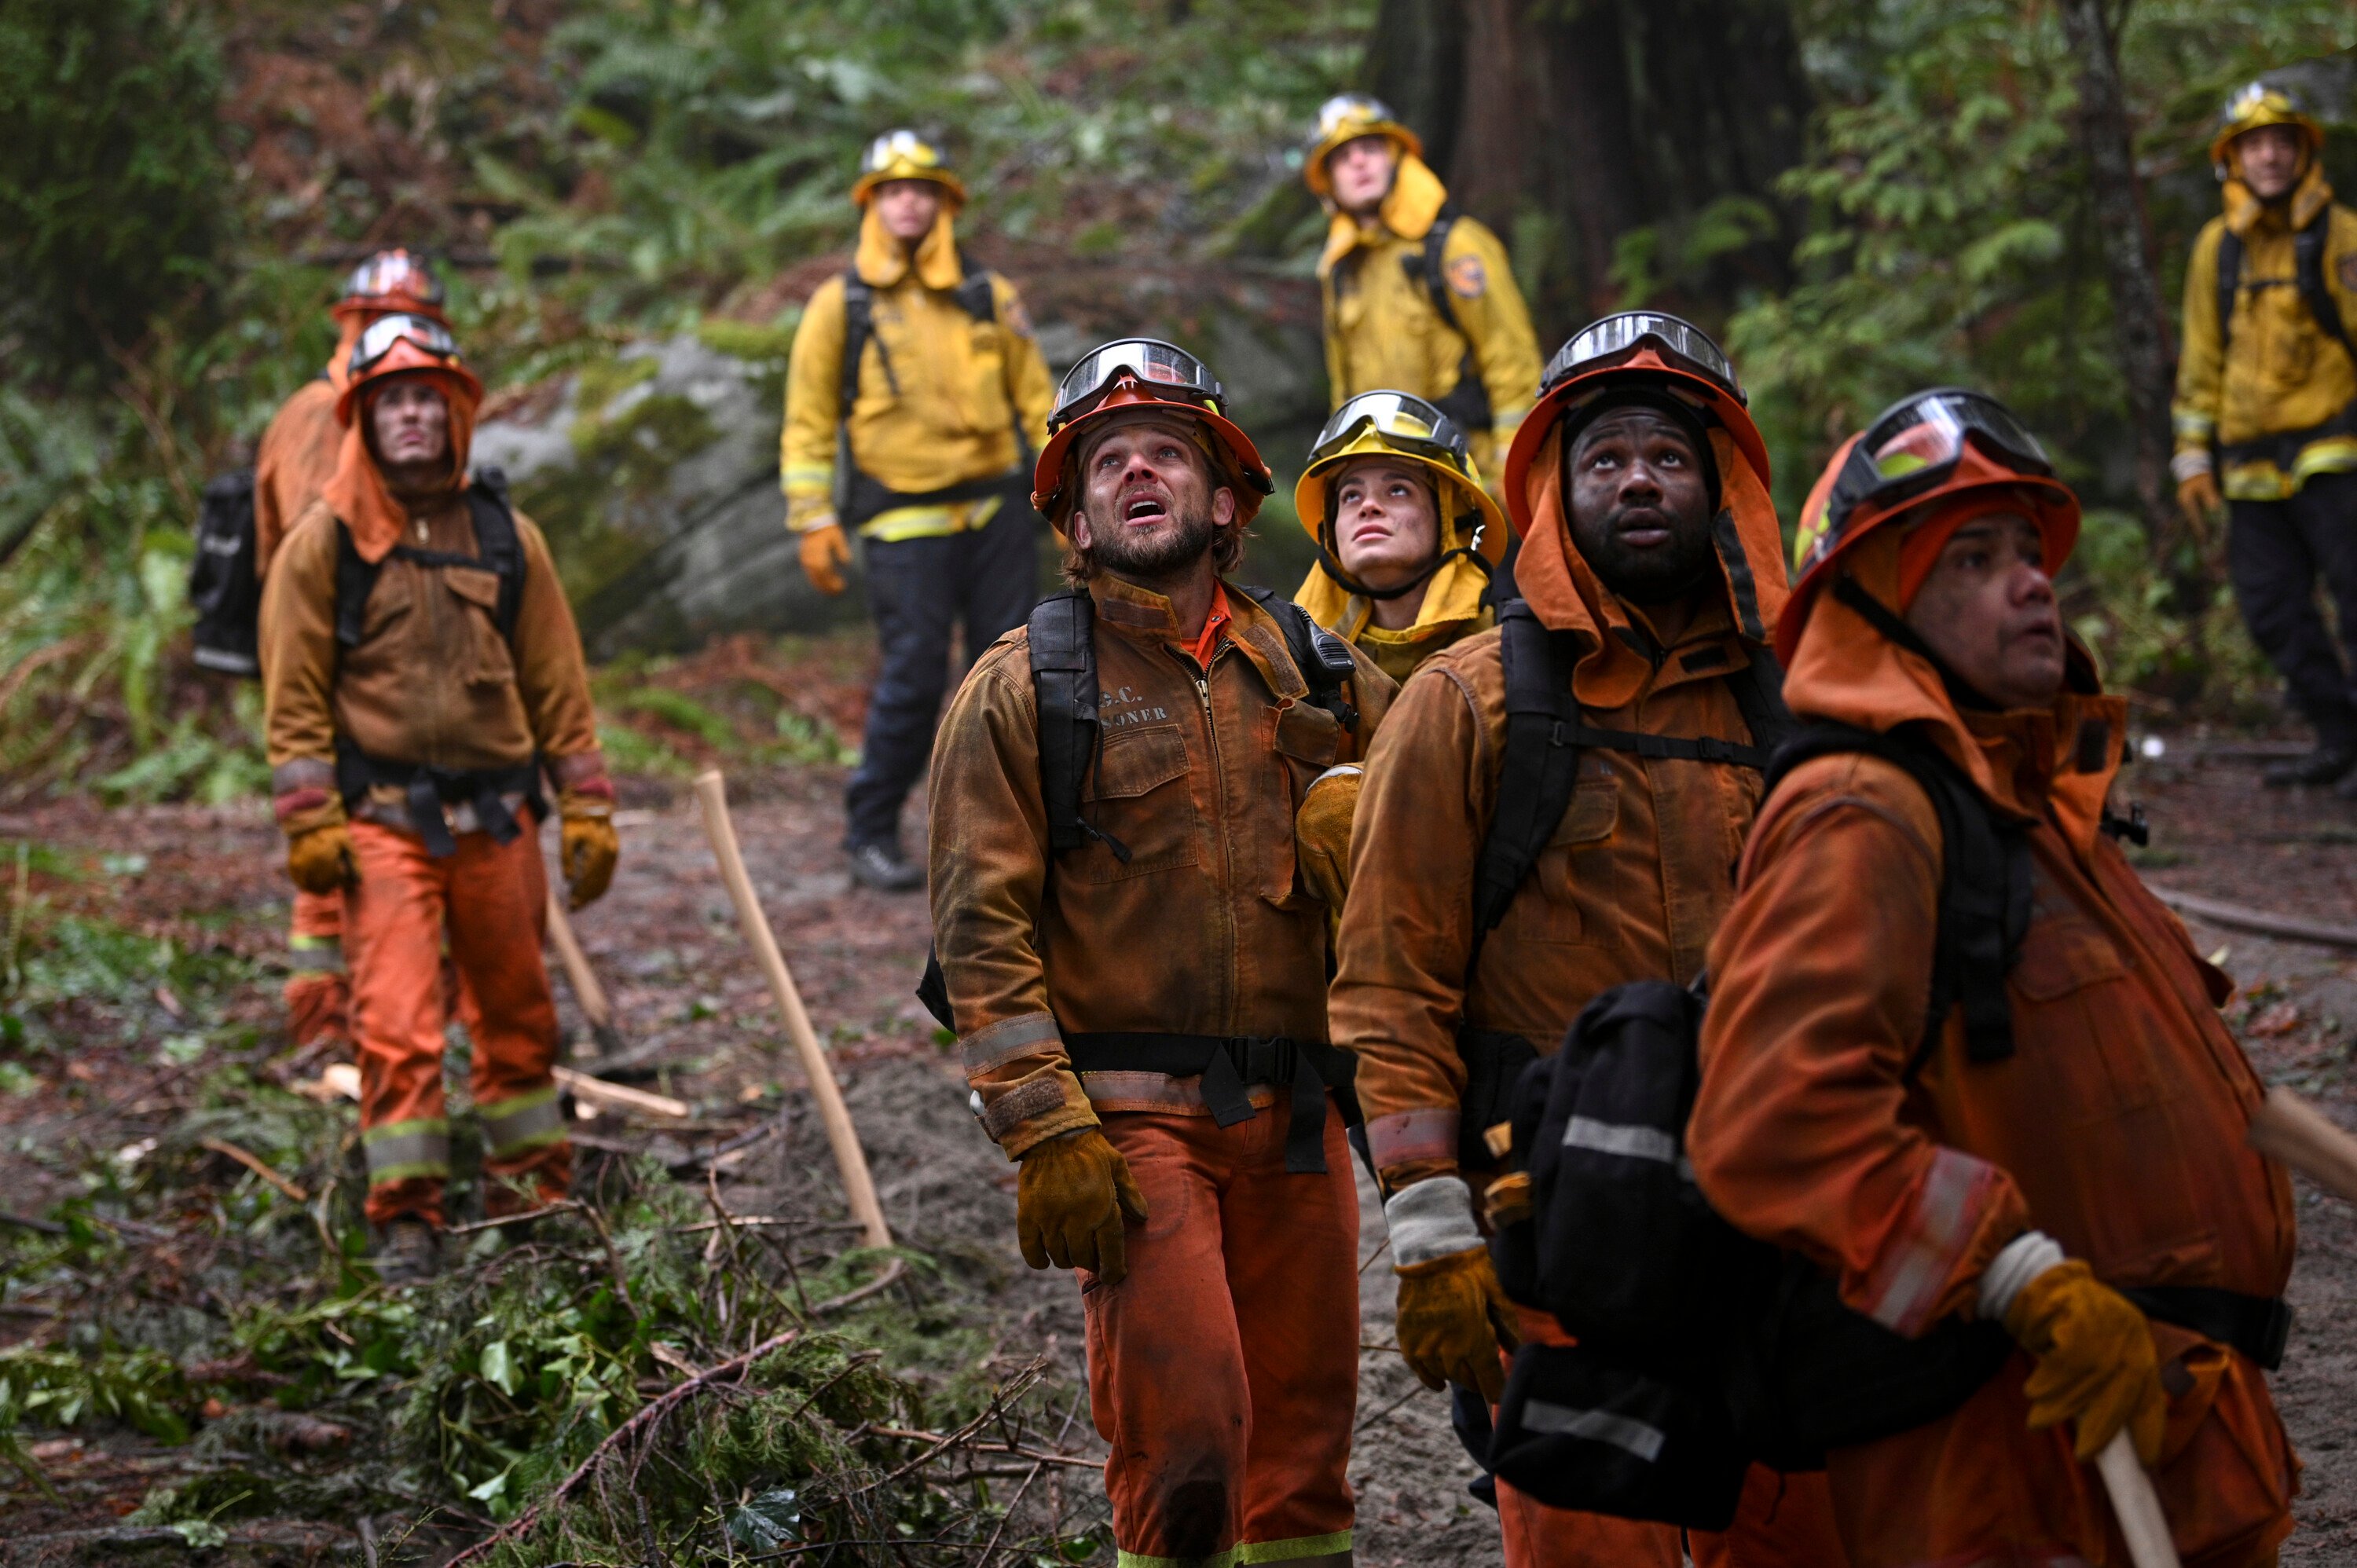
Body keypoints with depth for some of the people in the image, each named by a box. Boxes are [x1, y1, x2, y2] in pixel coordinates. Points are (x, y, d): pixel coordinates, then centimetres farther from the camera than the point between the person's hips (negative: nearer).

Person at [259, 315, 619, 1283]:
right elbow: (294, 693, -1)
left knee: (516, 1011, 12)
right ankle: (404, 1216, -3)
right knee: (396, 1020, -10)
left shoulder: (505, 538, 8)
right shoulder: (325, 542, 0)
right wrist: (309, 823, -8)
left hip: (498, 815, 3)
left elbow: (558, 684, 11)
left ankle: (531, 1185, 27)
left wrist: (587, 810, 7)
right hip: (383, 816, -3)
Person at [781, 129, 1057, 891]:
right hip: (907, 520, -3)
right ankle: (871, 832, 5)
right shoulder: (840, 305, 3)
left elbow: (1036, 397, 13)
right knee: (913, 675, -8)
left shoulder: (988, 297, 11)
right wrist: (812, 520, -3)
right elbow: (808, 420, 4)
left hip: (998, 509, 3)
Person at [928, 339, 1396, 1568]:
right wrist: (1043, 1131, -15)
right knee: (1186, 1431, -13)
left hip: (1295, 1115, 4)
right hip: (1128, 1111, -4)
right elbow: (982, 922, -6)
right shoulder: (1024, 686, 0)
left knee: (1305, 1429, 9)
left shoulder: (1313, 677, 11)